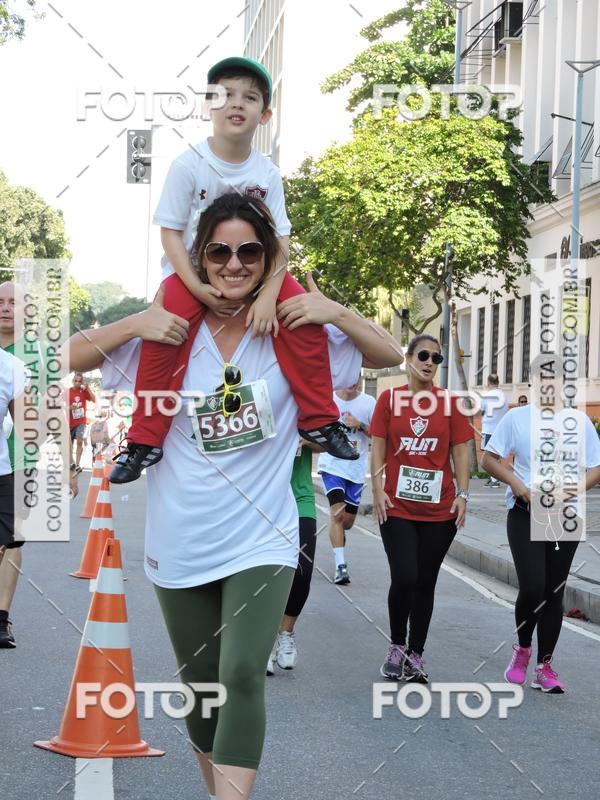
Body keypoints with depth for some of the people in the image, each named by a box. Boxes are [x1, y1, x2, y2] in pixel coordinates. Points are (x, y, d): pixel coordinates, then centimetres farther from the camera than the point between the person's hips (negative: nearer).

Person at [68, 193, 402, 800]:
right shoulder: (168, 329, -2)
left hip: (260, 540, -2)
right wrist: (133, 326, -15)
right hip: (180, 544, 2)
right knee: (201, 686, 14)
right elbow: (70, 358, 1)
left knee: (243, 677, -19)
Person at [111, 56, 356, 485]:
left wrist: (268, 293, -24)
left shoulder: (267, 173, -5)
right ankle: (145, 439, -16)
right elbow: (171, 231, -11)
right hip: (194, 272, -2)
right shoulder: (188, 165, -12)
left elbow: (280, 239, -8)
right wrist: (198, 287, -23)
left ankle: (319, 419, -2)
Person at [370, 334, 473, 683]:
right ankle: (397, 646, 13)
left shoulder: (450, 402, 3)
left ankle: (416, 654, 18)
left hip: (439, 510, 1)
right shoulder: (390, 398, 1)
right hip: (398, 507, -1)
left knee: (425, 583, 7)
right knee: (404, 579, -9)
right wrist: (378, 491, -7)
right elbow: (378, 448, 2)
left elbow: (460, 452, 4)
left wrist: (462, 494, -5)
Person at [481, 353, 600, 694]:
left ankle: (545, 666, 16)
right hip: (525, 515, -2)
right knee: (533, 587, -14)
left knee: (554, 593, 6)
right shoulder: (517, 418, 1)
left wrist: (571, 489, -13)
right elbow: (490, 458, 4)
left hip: (565, 518, 2)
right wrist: (515, 483, -12)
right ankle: (522, 649, 13)